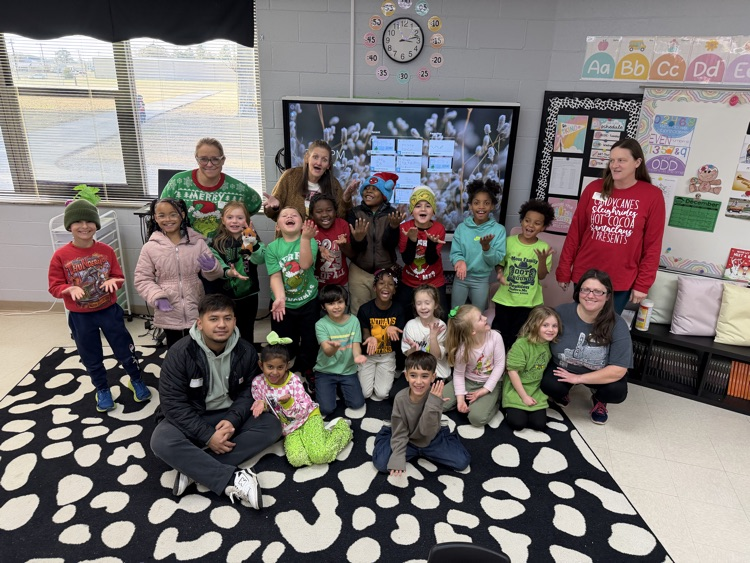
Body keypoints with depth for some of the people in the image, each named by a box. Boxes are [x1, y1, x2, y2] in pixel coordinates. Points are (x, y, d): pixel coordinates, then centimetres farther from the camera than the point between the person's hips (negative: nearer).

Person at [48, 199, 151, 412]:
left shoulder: (106, 250, -6)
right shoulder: (61, 255, -11)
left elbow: (119, 277, 1)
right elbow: (54, 287, -7)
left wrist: (112, 281, -21)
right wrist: (71, 289, -27)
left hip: (109, 310, 1)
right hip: (80, 317, 0)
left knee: (125, 350, 11)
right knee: (91, 358, 15)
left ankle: (136, 381, 35)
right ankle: (102, 390, 36)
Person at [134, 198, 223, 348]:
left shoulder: (197, 242, -3)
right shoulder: (150, 247, -4)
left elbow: (214, 275, 0)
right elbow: (142, 279, -2)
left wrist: (212, 267, -23)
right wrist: (157, 297, -19)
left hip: (196, 313, 0)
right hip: (168, 315, 0)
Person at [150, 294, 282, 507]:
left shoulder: (245, 351, -9)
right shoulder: (180, 353, -19)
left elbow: (249, 390, -3)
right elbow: (173, 402, -20)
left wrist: (233, 420, -24)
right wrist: (207, 436, -27)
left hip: (230, 415, 3)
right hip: (190, 418, -3)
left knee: (272, 425, -19)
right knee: (162, 441, -33)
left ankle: (194, 469, -25)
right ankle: (233, 479, -32)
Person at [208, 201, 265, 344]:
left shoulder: (252, 238, -2)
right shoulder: (217, 242, -4)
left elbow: (261, 260, -18)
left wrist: (253, 245, -35)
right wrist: (227, 272, -37)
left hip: (249, 294, 1)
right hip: (226, 295, -1)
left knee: (247, 332, 16)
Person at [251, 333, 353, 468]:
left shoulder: (294, 381, -15)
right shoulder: (258, 383, -10)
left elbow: (303, 411, -16)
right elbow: (260, 405, 5)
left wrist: (288, 403, -36)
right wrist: (261, 405, -20)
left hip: (308, 416, -3)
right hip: (289, 429, 3)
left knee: (319, 456, -24)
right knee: (296, 460, -26)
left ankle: (341, 427, 5)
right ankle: (323, 434, 1)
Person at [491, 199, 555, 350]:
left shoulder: (543, 247, -4)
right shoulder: (509, 242, -4)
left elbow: (541, 276, -4)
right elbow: (498, 264, 4)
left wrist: (543, 260, -21)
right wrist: (500, 273, -17)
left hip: (529, 302, 0)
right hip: (505, 299, 0)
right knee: (499, 335, 9)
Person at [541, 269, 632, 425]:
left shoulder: (617, 325, -23)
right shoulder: (561, 312, -22)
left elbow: (618, 370, -24)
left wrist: (578, 378, -25)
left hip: (600, 374, 1)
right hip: (562, 369, 0)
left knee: (618, 391, -27)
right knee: (549, 386, -29)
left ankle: (599, 400, 12)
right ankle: (562, 392, 11)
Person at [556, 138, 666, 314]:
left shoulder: (653, 196, -5)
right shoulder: (593, 188, 0)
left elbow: (653, 246, -4)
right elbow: (575, 232, 2)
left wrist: (643, 284, -6)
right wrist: (564, 271, 2)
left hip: (621, 281, -2)